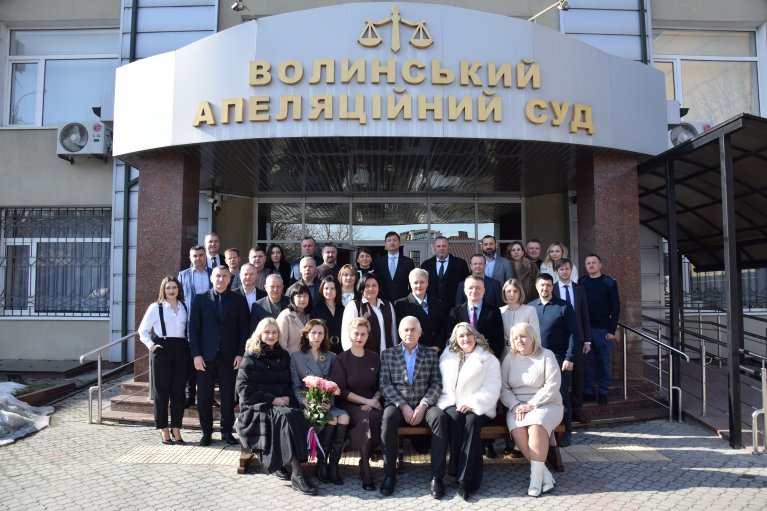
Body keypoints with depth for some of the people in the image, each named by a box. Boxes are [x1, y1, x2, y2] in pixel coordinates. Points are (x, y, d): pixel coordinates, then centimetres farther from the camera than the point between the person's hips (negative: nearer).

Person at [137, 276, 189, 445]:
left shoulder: (184, 307, 12)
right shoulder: (156, 307, 3)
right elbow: (143, 330, 5)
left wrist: (190, 346, 1)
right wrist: (151, 345, -8)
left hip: (181, 350, 3)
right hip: (162, 349, -3)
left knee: (179, 391, 5)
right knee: (161, 391, 3)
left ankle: (176, 430, 14)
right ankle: (164, 430, 13)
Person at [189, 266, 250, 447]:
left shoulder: (239, 299, 4)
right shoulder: (201, 299, 5)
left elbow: (243, 328, 3)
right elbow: (193, 328, 1)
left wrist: (240, 353, -4)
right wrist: (196, 354, -6)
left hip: (229, 356, 0)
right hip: (206, 356, 0)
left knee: (228, 396, 5)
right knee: (204, 397, 6)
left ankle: (227, 431, 18)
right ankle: (206, 432, 19)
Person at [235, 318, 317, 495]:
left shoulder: (283, 356, 13)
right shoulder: (251, 357, 0)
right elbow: (244, 389, -8)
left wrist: (288, 398, -8)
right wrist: (273, 400, -15)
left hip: (281, 406, 4)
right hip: (257, 407, -4)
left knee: (296, 416, -30)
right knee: (287, 417, -33)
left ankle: (279, 463, -21)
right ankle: (297, 473, -34)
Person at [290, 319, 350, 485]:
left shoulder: (331, 357, 17)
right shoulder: (296, 357, 9)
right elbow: (296, 387, 2)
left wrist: (328, 401, -11)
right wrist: (306, 402, -16)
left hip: (327, 404, 3)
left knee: (344, 417, -28)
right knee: (332, 420, -29)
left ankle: (334, 464, -17)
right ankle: (321, 464, -12)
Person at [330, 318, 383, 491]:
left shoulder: (375, 358, 13)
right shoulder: (341, 360, 3)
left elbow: (380, 386, 15)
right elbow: (340, 390, -4)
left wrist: (374, 400, -6)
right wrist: (365, 400, -11)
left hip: (372, 403, 3)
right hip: (349, 405, -3)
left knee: (380, 417, -31)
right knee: (368, 418, -34)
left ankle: (365, 462, -11)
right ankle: (365, 468, -18)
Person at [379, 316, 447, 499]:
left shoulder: (430, 354, 12)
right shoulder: (388, 354, 10)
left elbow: (436, 383, 3)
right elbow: (385, 384, 1)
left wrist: (423, 405, -12)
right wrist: (403, 405, -12)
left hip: (423, 405, 1)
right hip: (397, 404, -1)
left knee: (440, 417, -31)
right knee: (388, 417, -34)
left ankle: (437, 476, -24)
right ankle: (389, 475, -21)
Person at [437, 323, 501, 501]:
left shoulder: (489, 359, 7)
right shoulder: (446, 357, 17)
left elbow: (491, 389, -3)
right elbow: (443, 385, 11)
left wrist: (472, 404, -17)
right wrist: (454, 403, -7)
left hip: (477, 407, -2)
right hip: (452, 404, 2)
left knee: (472, 421, -33)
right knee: (455, 418, -31)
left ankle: (466, 478, -32)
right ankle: (457, 471, -27)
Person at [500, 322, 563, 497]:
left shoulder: (546, 355, -2)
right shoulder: (509, 359, 9)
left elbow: (552, 386, -10)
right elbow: (503, 387, 3)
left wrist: (531, 405, -16)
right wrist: (515, 406, -13)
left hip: (545, 404, -2)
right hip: (517, 406, 3)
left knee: (536, 426, -34)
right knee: (517, 430, -29)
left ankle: (536, 476, -25)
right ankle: (545, 474, -20)